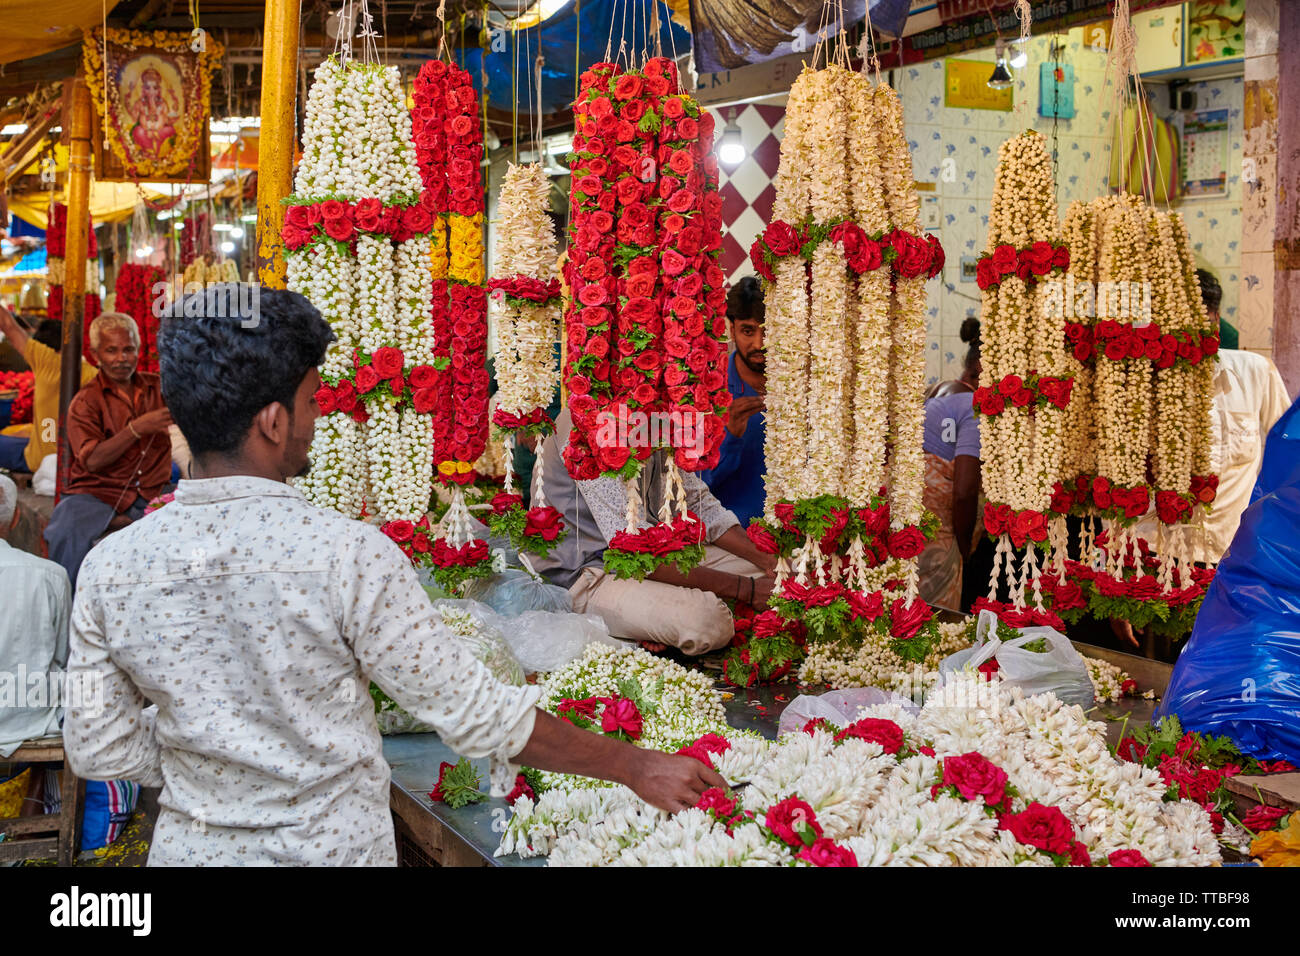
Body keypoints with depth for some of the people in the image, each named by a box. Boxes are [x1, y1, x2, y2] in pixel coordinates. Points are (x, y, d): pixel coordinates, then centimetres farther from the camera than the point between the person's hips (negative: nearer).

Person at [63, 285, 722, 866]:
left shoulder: (110, 567, -10)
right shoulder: (347, 556, -22)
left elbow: (98, 751, 0)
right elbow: (474, 715, -17)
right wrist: (636, 766, -7)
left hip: (189, 849, 4)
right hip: (334, 848, -3)